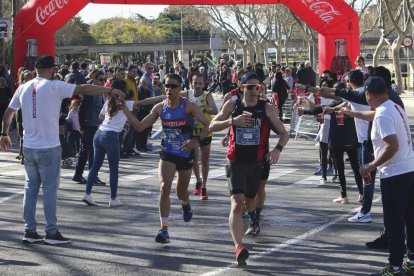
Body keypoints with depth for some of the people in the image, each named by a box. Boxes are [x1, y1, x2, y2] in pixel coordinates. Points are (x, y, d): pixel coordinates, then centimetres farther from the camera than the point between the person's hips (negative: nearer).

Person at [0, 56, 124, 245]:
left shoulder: (23, 88, 5)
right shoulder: (54, 87, -10)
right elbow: (84, 89, -14)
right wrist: (110, 90, -8)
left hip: (29, 147, 5)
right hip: (49, 148, -5)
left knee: (31, 188, 12)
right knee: (49, 190, 1)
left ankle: (29, 231, 14)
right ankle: (51, 232, 6)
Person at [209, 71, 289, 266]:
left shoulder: (267, 109, -5)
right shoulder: (232, 106, -3)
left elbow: (284, 134, -3)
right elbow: (212, 127, -4)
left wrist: (278, 149, -23)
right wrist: (232, 120, -21)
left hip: (256, 163, 2)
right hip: (236, 162, -2)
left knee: (249, 199, 23)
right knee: (237, 204, -17)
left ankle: (252, 216, 61)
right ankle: (239, 248, -26)